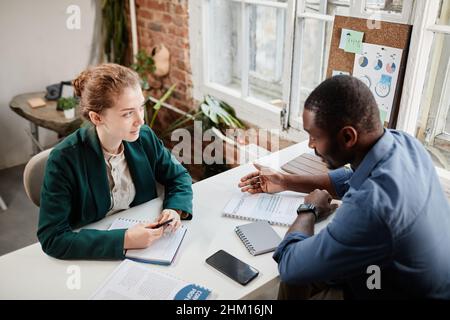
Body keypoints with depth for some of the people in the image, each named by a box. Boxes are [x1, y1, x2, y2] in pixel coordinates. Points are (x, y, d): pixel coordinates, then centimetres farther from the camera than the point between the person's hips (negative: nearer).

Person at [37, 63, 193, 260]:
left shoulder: (145, 137, -7)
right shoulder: (64, 159, -19)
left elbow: (179, 176, 7)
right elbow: (52, 238, -20)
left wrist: (175, 209, -13)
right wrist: (123, 240, -27)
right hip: (93, 258, -2)